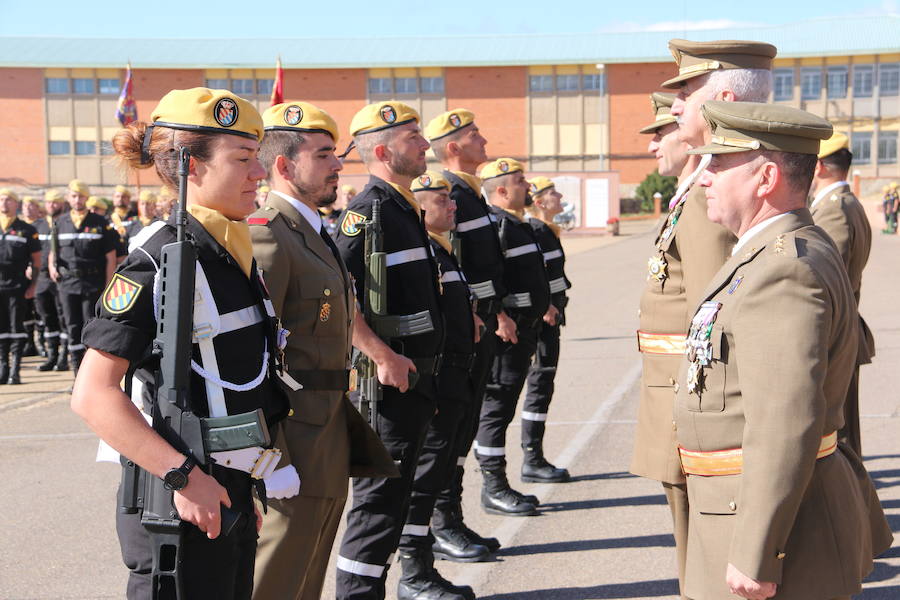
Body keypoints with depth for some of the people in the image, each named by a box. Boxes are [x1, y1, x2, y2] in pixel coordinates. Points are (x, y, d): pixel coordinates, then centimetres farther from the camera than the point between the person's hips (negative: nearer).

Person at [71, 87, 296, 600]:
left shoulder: (238, 258, 10)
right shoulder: (159, 264, -16)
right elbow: (93, 393, -22)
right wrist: (185, 477, -24)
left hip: (232, 495, 8)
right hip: (183, 508, -8)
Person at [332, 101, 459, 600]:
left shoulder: (406, 208, 15)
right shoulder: (368, 210, -15)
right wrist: (383, 357, -26)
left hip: (415, 373, 9)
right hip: (389, 376, -9)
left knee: (402, 484, 18)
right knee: (381, 493, -6)